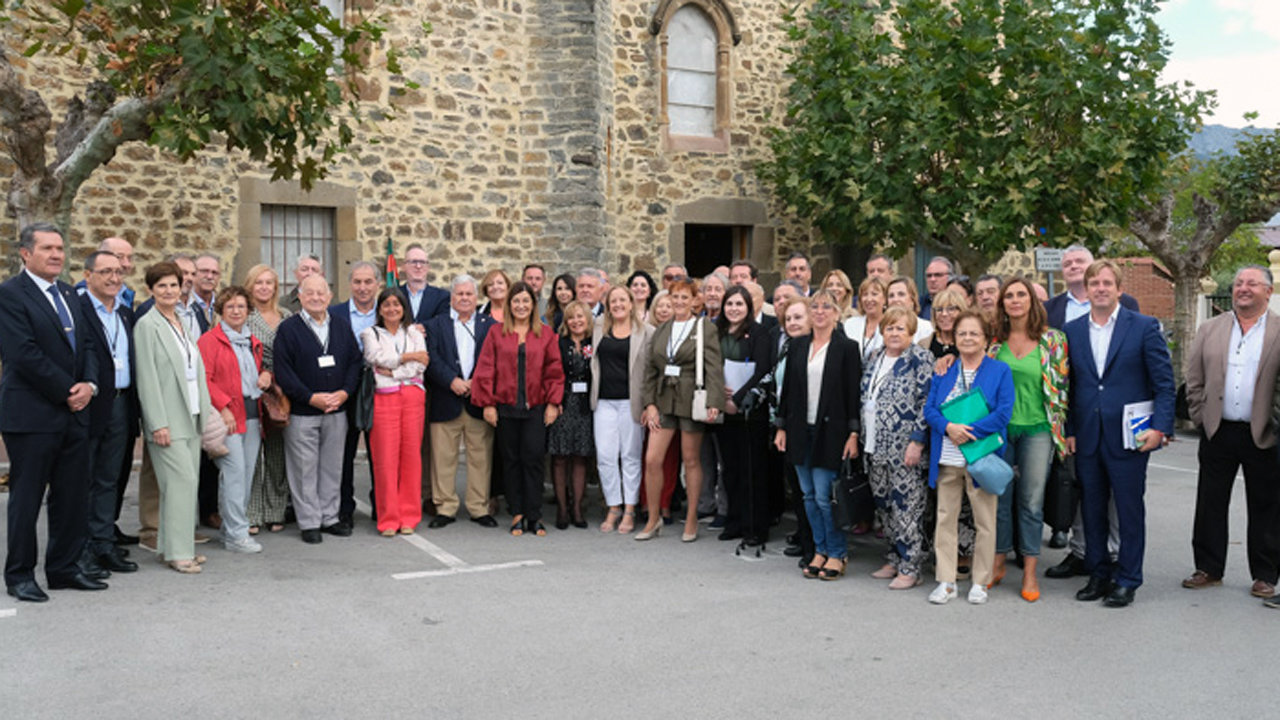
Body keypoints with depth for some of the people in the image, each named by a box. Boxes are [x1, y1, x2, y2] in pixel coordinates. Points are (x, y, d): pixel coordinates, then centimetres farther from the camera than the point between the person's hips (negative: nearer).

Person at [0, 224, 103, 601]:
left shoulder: (68, 293, 15)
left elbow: (87, 344, 14)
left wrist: (89, 384, -4)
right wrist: (67, 391, -13)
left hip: (74, 413, 7)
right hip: (32, 414, -7)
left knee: (73, 496, 11)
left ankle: (64, 567, 22)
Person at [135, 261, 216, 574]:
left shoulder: (184, 323, 15)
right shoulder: (147, 325, -7)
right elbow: (147, 378, -12)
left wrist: (206, 412, 13)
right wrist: (159, 424, -17)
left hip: (191, 418, 7)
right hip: (167, 421, -7)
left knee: (186, 482, 8)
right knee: (182, 481, -10)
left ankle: (171, 546, 17)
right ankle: (178, 552, -3)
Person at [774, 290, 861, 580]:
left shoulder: (847, 347, -4)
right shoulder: (798, 345, 10)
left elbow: (854, 393, -6)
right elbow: (788, 387, 12)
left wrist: (853, 434, -12)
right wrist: (781, 427, 8)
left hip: (829, 431, -5)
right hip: (801, 430, 5)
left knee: (824, 496, -5)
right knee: (809, 495, 9)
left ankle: (837, 554, 10)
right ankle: (820, 550, 21)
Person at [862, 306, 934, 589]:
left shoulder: (920, 359, -7)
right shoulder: (873, 359, 14)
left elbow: (927, 403, -13)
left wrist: (917, 442, -18)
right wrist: (863, 438, 16)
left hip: (905, 448, -7)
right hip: (875, 447, 7)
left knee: (906, 506, -5)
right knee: (883, 503, 11)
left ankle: (910, 568, 3)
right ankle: (895, 558, 24)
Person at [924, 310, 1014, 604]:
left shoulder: (1000, 371, 2)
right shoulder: (943, 372, 11)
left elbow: (1004, 412, -8)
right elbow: (929, 409, 5)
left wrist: (969, 431, -17)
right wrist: (948, 427, -15)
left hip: (981, 456, -3)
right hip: (947, 458, 3)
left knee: (985, 521, 5)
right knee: (945, 517, 6)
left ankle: (980, 583, 17)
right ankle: (946, 581, 15)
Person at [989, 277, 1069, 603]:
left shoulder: (1052, 339, -1)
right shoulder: (995, 339, 5)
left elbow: (1063, 384, 1)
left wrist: (1064, 429, -1)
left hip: (1037, 429, -2)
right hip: (999, 427, 2)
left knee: (1031, 500, 2)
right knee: (999, 497, 7)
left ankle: (1030, 573, 11)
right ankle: (998, 564, 21)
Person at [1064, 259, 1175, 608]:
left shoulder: (1144, 327, -2)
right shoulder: (1072, 331, 8)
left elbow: (1164, 382, -3)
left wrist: (1160, 427, -12)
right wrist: (1068, 431, 6)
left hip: (1129, 436, -3)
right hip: (1087, 438, 4)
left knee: (1130, 510, 4)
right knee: (1092, 509, 11)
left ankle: (1127, 580, 15)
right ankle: (1098, 575, 23)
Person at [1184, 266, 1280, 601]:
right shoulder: (1209, 330, 9)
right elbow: (1194, 381, 8)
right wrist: (1202, 417, 1)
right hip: (1218, 433, 3)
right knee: (1210, 503, 8)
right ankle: (1208, 568, 19)